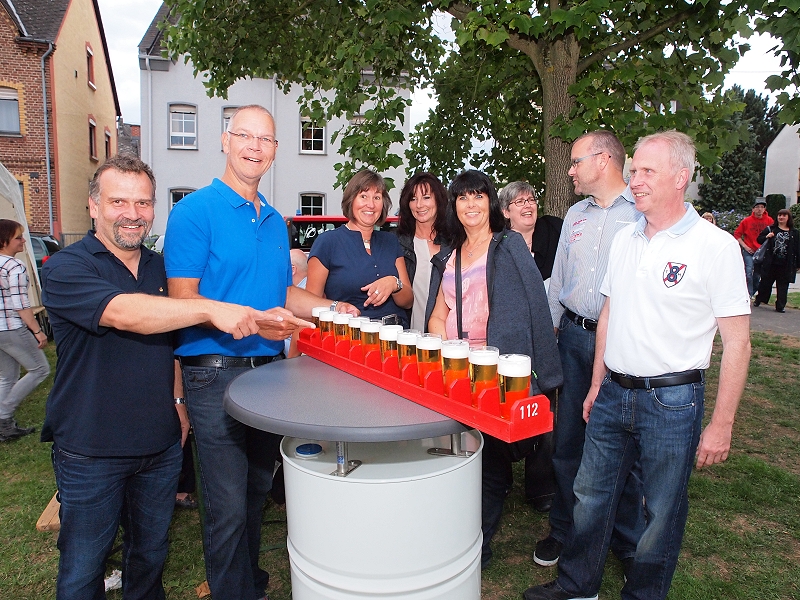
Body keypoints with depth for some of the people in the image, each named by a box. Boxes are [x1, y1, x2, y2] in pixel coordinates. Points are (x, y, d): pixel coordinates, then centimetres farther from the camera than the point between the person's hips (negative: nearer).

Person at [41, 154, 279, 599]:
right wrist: (212, 309, -37)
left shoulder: (160, 267, 8)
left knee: (151, 557, 20)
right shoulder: (65, 270, -12)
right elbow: (124, 314, -31)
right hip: (91, 450, -5)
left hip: (161, 445, 5)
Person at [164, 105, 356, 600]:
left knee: (257, 492, 19)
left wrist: (332, 309, 8)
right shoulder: (195, 211, -7)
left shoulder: (275, 221, 14)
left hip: (270, 369, 7)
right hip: (216, 371, -6)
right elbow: (183, 299, -13)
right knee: (229, 506, -1)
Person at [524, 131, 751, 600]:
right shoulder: (625, 239, 7)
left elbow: (737, 340, -10)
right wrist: (597, 385, 13)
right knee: (591, 494, 16)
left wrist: (722, 424, -12)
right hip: (614, 394, 6)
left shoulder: (715, 245, -11)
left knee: (662, 513, 11)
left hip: (672, 399, -5)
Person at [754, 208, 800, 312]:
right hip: (771, 263, 0)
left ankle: (780, 306, 9)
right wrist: (766, 237, -12)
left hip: (785, 265, 0)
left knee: (783, 285, 4)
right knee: (766, 282, 8)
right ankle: (758, 300, 24)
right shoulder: (770, 229, 5)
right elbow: (759, 239, 9)